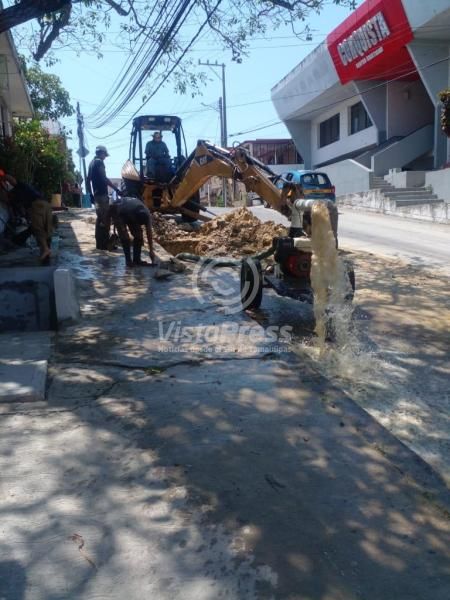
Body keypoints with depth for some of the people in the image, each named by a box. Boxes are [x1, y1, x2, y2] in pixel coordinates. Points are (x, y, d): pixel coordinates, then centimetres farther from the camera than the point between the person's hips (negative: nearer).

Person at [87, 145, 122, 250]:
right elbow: (104, 178, -21)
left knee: (100, 218, 14)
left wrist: (91, 194, 24)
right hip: (102, 194, -10)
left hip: (96, 194, 10)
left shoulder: (92, 163, 18)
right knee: (105, 219, -8)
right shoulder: (99, 162, -10)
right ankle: (104, 244, -8)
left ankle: (100, 243, 18)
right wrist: (116, 189, -22)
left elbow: (88, 180, 20)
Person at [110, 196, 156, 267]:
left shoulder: (146, 214, -30)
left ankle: (137, 259, 1)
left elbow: (149, 233, -22)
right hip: (118, 212, -4)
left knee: (139, 235, -9)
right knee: (125, 237, -19)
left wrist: (151, 250, -18)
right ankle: (128, 260, -10)